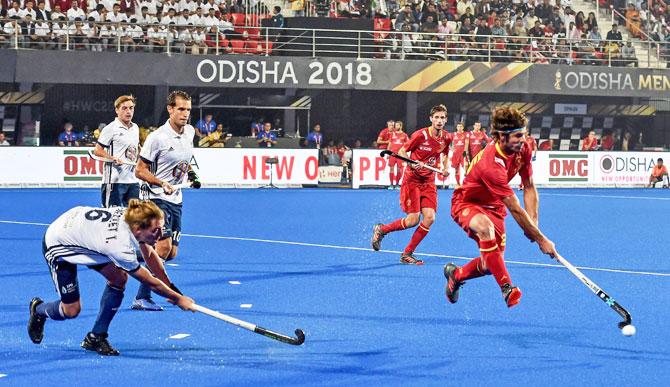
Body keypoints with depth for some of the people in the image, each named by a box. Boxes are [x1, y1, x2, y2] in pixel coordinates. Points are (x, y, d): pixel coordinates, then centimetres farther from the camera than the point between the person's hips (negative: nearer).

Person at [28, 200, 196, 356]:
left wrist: (170, 287, -1)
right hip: (57, 246, -8)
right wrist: (178, 299, -16)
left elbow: (150, 255, -1)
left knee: (119, 278, -7)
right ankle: (38, 309, 29)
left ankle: (95, 337, 5)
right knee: (71, 310, -5)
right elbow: (151, 283, -26)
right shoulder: (120, 247, -39)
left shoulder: (131, 216, -20)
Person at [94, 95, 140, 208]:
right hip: (115, 181, -7)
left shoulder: (135, 128, 14)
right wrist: (113, 158, -23)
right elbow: (97, 151, -9)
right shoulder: (111, 128, -7)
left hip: (132, 180, 7)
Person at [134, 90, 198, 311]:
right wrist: (162, 183, -25)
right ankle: (142, 298, -15)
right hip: (156, 198, -8)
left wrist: (190, 173, 8)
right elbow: (140, 171, -12)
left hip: (176, 200, 8)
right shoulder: (157, 137, -15)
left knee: (171, 253, 5)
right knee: (164, 246, -20)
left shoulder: (190, 132, 7)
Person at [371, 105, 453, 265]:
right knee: (413, 219, -11)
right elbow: (402, 152, -7)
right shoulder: (420, 135, -17)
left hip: (429, 182, 5)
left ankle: (407, 254, 3)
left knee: (430, 218, -9)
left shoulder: (447, 138, 0)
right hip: (412, 179, -5)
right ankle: (381, 229, 16)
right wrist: (413, 163, -25)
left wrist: (445, 168, 3)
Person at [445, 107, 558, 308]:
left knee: (491, 264, -3)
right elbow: (515, 209, -34)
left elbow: (529, 188, 0)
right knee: (485, 227, -42)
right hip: (466, 203, -7)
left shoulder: (523, 150, -14)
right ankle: (507, 288, -40)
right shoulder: (491, 164, -37)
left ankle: (455, 274, 30)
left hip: (493, 206, 7)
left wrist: (533, 224, -12)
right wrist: (540, 240, -30)